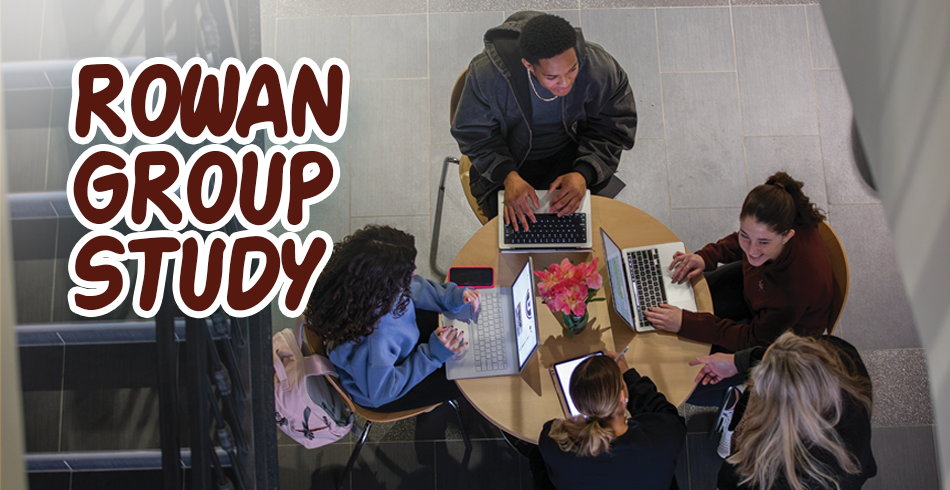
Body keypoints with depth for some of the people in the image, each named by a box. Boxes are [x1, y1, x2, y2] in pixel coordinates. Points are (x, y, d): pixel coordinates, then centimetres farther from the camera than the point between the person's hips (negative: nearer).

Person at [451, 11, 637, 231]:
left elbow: (612, 129, -10)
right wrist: (509, 176, -28)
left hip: (569, 155, 2)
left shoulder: (600, 68, -25)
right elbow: (473, 133, -13)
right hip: (509, 160, -1)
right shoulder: (487, 74, -29)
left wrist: (584, 174, -27)